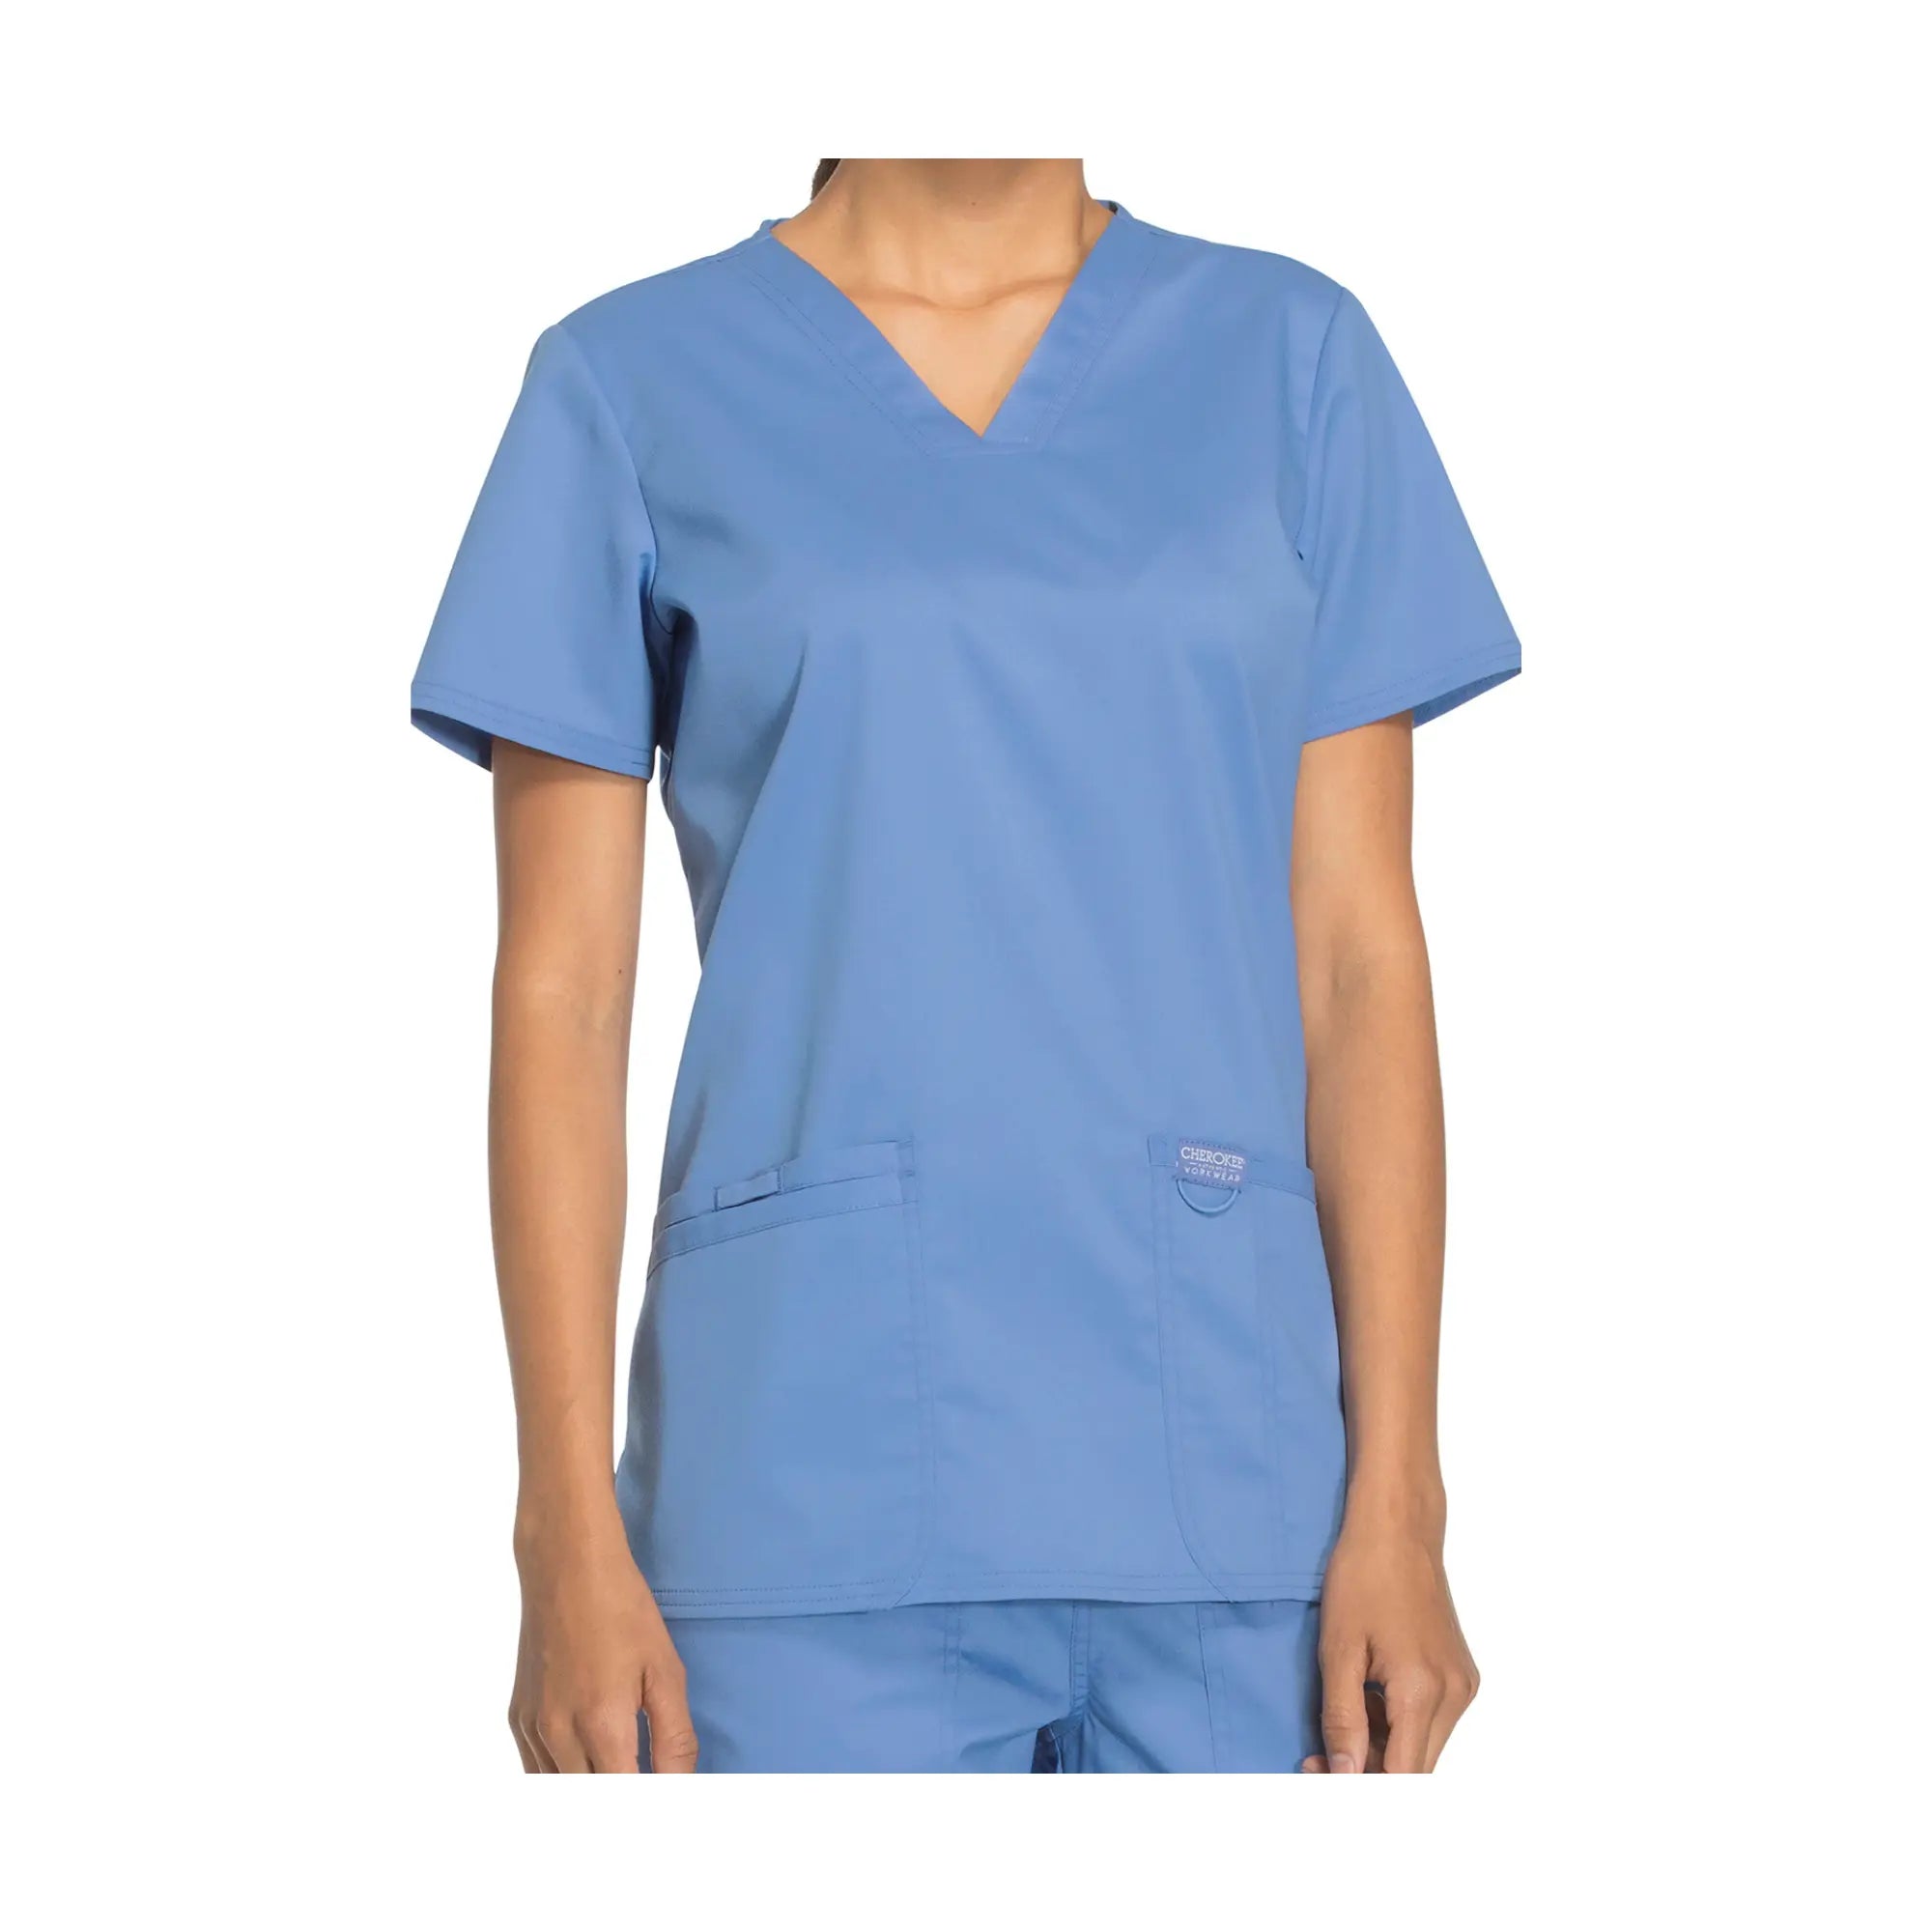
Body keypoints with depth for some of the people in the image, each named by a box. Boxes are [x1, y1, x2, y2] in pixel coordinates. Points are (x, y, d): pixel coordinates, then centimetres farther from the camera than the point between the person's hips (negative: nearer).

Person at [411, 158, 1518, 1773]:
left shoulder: (1288, 358, 8)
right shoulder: (630, 387, 4)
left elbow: (1358, 961, 4)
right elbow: (562, 990, 1)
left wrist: (1398, 1499, -2)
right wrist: (569, 1536, -5)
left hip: (1223, 1471, 2)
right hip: (813, 1485, -1)